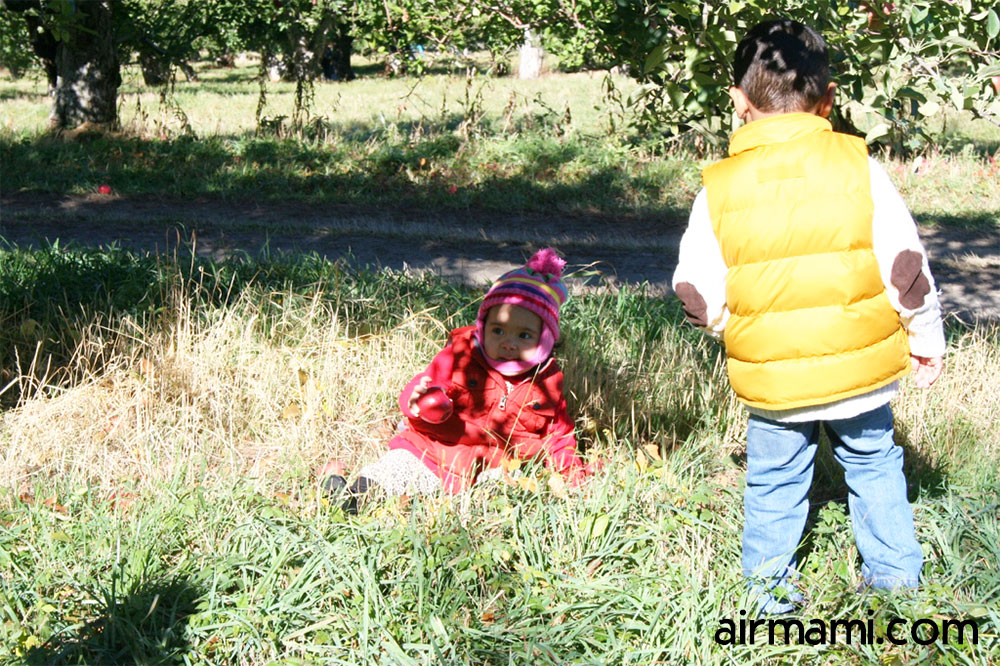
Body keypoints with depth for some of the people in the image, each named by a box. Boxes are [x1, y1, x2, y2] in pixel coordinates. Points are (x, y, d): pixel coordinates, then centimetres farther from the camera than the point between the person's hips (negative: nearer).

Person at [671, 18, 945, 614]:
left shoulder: (719, 190, -8)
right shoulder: (858, 167, -9)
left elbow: (697, 292, -4)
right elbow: (906, 266, -5)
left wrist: (724, 322, 18)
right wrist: (926, 337, 9)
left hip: (770, 379, 0)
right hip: (861, 367, 0)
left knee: (774, 480, 17)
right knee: (874, 465, 21)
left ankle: (770, 588, 28)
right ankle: (896, 576, 32)